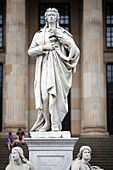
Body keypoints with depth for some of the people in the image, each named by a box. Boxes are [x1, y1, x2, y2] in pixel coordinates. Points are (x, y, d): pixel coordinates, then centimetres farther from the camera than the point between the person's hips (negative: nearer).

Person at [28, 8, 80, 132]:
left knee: (57, 94, -12)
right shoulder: (39, 34, 17)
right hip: (44, 68, 1)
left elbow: (75, 50, 1)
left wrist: (60, 37, -5)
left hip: (58, 68, -1)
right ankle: (47, 123, 1)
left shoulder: (63, 34, 13)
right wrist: (44, 47, -5)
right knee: (44, 96, -9)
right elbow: (30, 51, 10)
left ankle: (56, 125, -10)